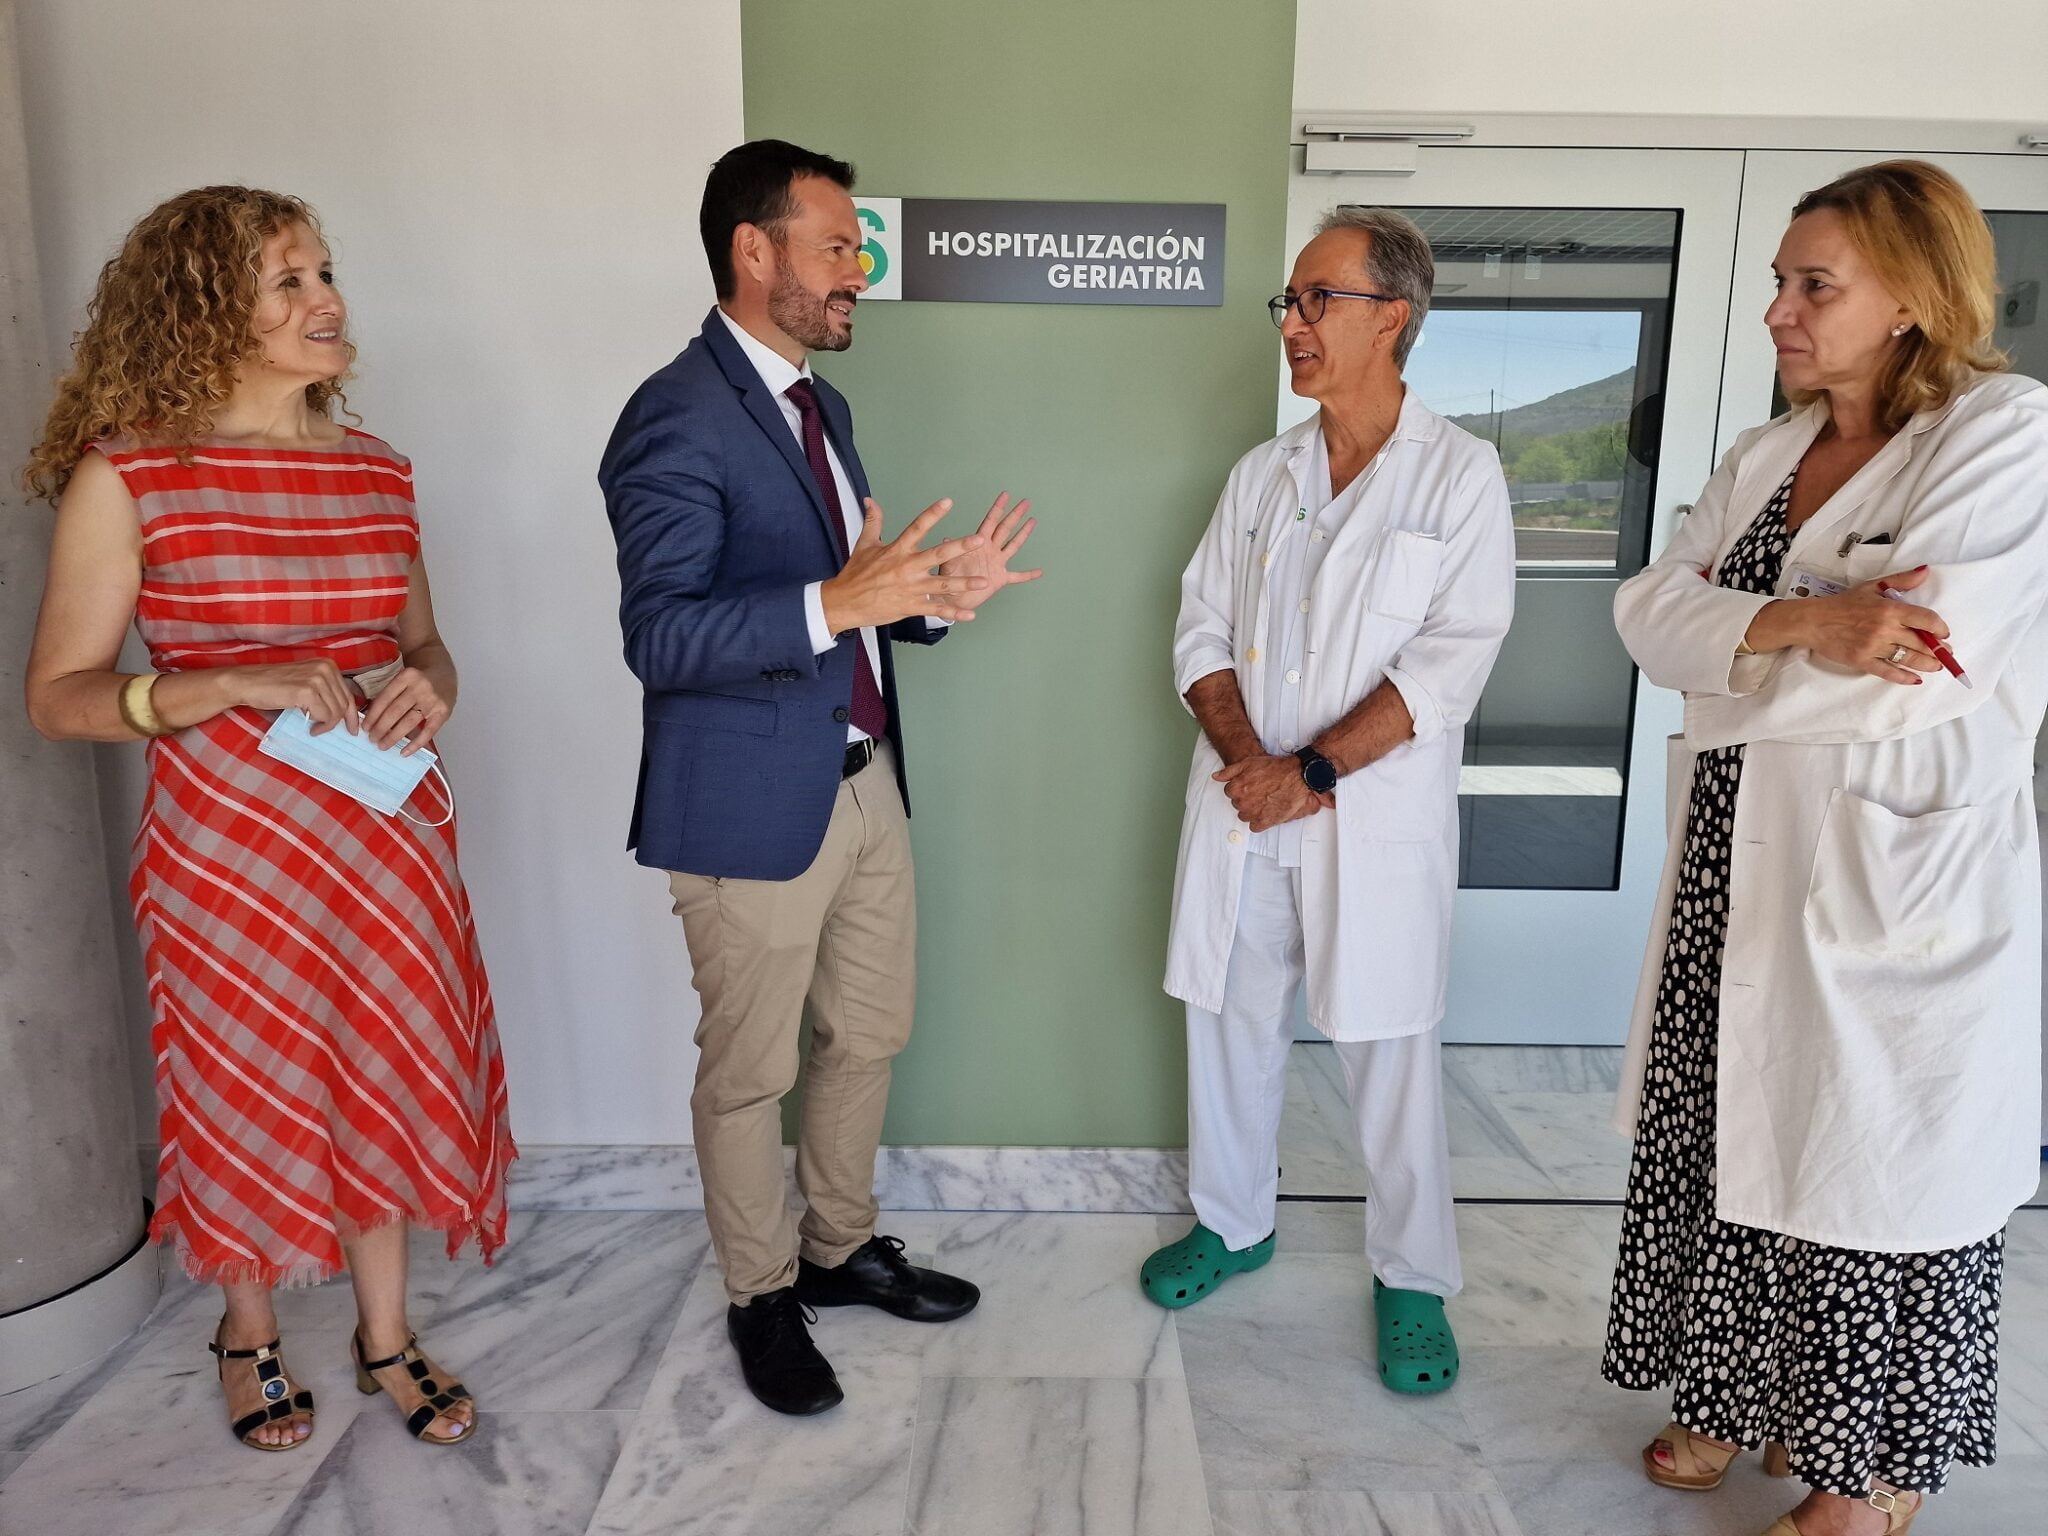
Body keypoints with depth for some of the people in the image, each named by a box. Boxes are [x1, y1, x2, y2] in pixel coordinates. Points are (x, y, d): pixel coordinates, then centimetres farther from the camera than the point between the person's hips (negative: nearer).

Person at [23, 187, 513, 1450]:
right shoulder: (126, 475, -10)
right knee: (246, 1093, 14)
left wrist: (430, 686, -11)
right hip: (229, 838, -3)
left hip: (387, 827, 4)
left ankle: (386, 1335, 36)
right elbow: (59, 696, -10)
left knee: (387, 1075, 13)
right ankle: (251, 1334, 42)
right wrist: (240, 683, -24)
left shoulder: (376, 468, 4)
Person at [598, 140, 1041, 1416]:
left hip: (864, 780, 9)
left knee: (872, 1032, 19)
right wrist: (837, 602, -34)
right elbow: (661, 637, -23)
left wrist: (935, 595, 0)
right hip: (752, 803, -8)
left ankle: (841, 1248, 40)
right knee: (751, 1070, 10)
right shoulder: (679, 416, -15)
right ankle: (763, 1297, 31)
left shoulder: (820, 404, 13)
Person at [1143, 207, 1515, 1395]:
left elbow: (1450, 660, -12)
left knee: (1392, 1054, 5)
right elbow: (1203, 628, 6)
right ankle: (1235, 1221, 36)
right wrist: (1244, 753, -11)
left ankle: (1415, 1279, 25)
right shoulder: (1261, 475, 9)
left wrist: (1313, 771, -16)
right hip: (1243, 803, 5)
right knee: (1232, 1020, 14)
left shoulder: (1460, 475, -4)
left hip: (1375, 817, -4)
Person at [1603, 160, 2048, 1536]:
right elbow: (1651, 610, -3)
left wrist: (1735, 672, -8)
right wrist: (1803, 623, -19)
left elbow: (1917, 677, -21)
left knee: (1873, 1169, 8)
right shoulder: (1763, 456, 11)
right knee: (1723, 1141, 14)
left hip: (1899, 887, -6)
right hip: (1740, 865, 6)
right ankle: (1740, 1393, 37)